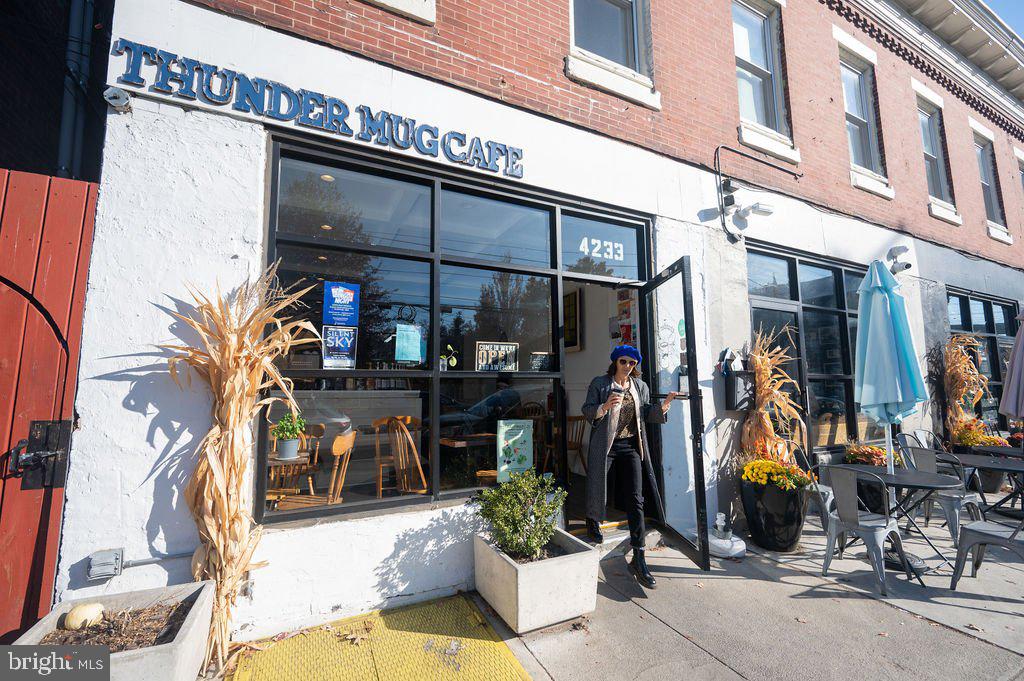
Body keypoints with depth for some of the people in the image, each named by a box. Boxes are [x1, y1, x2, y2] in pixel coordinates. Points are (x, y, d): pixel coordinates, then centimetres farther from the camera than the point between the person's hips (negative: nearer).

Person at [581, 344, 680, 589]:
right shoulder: (599, 383, -3)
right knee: (597, 488, 8)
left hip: (631, 446, 3)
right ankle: (592, 523, 43)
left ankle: (638, 558, 6)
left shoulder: (640, 386, 9)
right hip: (605, 444, -3)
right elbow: (587, 411, -8)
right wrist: (605, 406, -26)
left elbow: (647, 415, 8)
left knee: (636, 499, -1)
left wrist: (664, 406, -8)